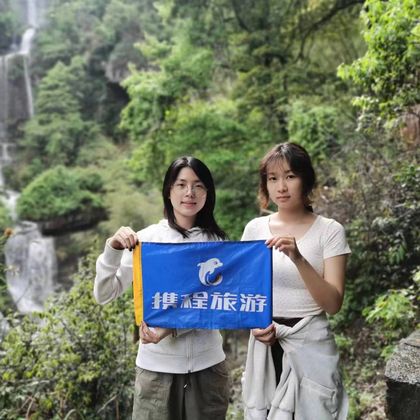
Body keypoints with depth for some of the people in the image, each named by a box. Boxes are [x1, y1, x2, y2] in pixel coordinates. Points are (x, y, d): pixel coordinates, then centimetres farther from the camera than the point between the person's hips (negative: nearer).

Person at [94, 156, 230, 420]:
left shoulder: (217, 241, -2)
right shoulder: (146, 239, -5)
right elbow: (104, 296, -5)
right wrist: (113, 249, -21)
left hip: (208, 365, 1)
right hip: (157, 366, -1)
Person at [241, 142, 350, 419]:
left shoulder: (329, 231, -8)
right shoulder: (255, 228, 1)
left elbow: (333, 303, -15)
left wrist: (298, 259, -28)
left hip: (310, 345, -2)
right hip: (265, 344, 3)